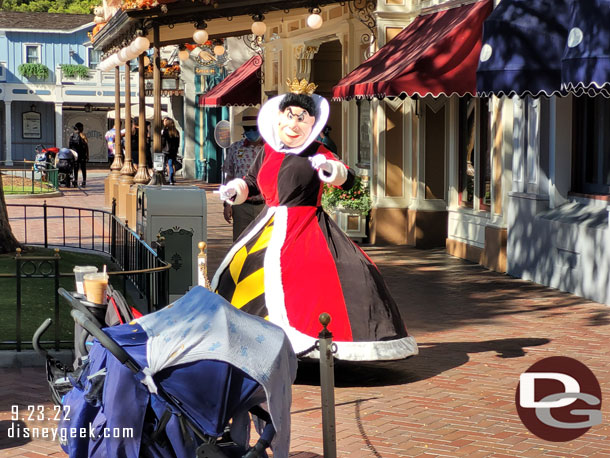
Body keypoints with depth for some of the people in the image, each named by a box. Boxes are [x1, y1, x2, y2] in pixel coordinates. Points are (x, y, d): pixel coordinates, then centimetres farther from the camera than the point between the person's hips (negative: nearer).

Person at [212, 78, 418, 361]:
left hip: (306, 230, -5)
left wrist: (330, 168, -31)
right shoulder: (268, 151, 12)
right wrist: (234, 190, 9)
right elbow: (251, 182, 28)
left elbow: (347, 180, -12)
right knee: (241, 271, 4)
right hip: (271, 228, 5)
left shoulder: (316, 153, -1)